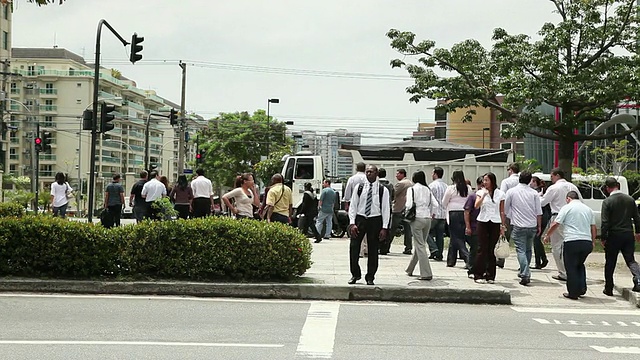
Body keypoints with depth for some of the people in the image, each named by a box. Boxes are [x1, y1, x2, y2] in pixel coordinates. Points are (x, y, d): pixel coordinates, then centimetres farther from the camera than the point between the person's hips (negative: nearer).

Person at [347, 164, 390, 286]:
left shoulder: (383, 190, 0)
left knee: (373, 250, 4)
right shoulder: (359, 188, 5)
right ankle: (355, 274, 15)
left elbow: (386, 209, 0)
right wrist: (352, 223, -6)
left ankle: (370, 277, 15)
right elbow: (353, 206, 5)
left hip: (375, 221, -1)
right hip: (360, 219, 1)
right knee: (354, 248, -2)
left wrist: (384, 227, -6)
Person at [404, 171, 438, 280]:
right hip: (427, 219, 6)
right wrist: (432, 214, 15)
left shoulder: (412, 189, -5)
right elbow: (435, 204, 3)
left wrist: (406, 203, 8)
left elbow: (409, 205, -13)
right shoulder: (427, 190, 10)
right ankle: (410, 269, 30)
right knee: (420, 244, 16)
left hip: (417, 219, -6)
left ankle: (426, 273, -11)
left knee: (420, 246, -4)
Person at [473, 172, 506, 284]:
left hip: (495, 223, 1)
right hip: (483, 222, 0)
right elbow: (476, 206, -9)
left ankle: (490, 276, 8)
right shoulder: (481, 192, 6)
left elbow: (501, 211, 9)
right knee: (482, 249, -4)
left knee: (492, 250, 1)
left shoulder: (500, 194, 7)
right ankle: (478, 275, 0)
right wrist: (484, 195, -18)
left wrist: (502, 226, 5)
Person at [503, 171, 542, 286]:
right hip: (532, 226, 3)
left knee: (521, 250, -4)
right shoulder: (534, 193, 2)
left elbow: (505, 210, 4)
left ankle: (525, 275, -16)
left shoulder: (511, 191, -1)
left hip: (518, 226, -3)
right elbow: (539, 212, 3)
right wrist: (539, 226, 12)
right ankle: (524, 271, 28)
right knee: (528, 250, 18)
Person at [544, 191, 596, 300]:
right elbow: (593, 228, 16)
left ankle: (573, 293, 5)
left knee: (571, 267, 3)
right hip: (587, 242, 6)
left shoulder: (567, 208, 0)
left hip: (572, 242, -5)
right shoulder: (588, 209, 17)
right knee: (580, 265, 22)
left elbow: (555, 224, -4)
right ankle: (582, 289, 15)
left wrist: (547, 235, 8)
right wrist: (593, 242, 23)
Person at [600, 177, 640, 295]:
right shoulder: (630, 199, 3)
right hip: (628, 235, 3)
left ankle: (609, 289, 14)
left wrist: (603, 238, -5)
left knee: (610, 263, 8)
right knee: (630, 260, 9)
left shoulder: (607, 202, -12)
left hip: (614, 236, -3)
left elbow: (605, 222, -12)